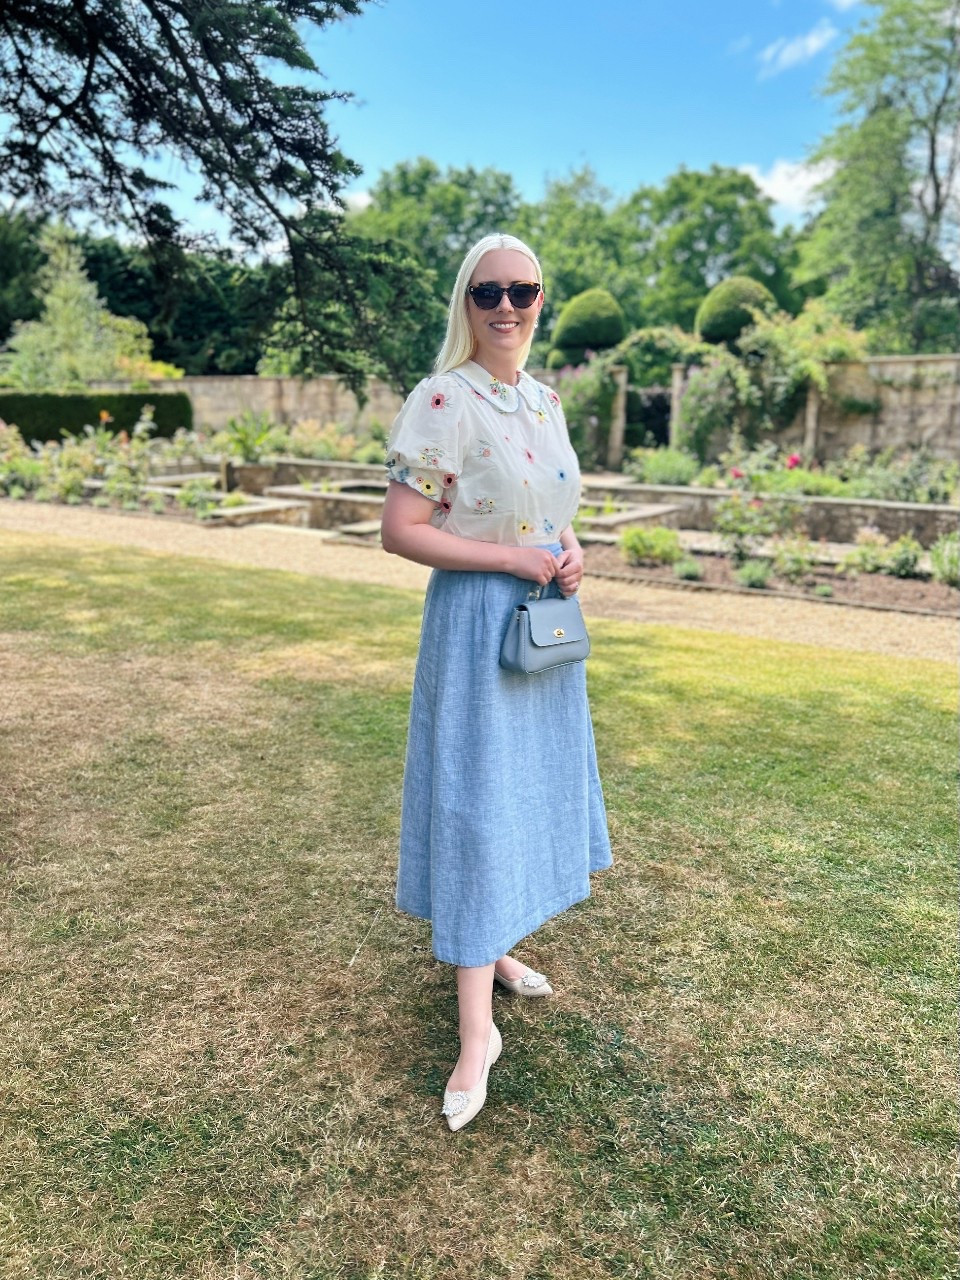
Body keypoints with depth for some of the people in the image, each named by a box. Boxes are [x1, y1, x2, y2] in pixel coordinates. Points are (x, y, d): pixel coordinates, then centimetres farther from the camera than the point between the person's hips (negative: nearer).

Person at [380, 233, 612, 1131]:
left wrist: (571, 553, -2)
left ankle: (495, 949, 40)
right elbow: (400, 531, -17)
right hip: (476, 623, -8)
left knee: (529, 788, 17)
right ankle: (477, 1031, 9)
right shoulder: (442, 401, -14)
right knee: (475, 804, -3)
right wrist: (513, 558, -20)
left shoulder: (545, 400, 9)